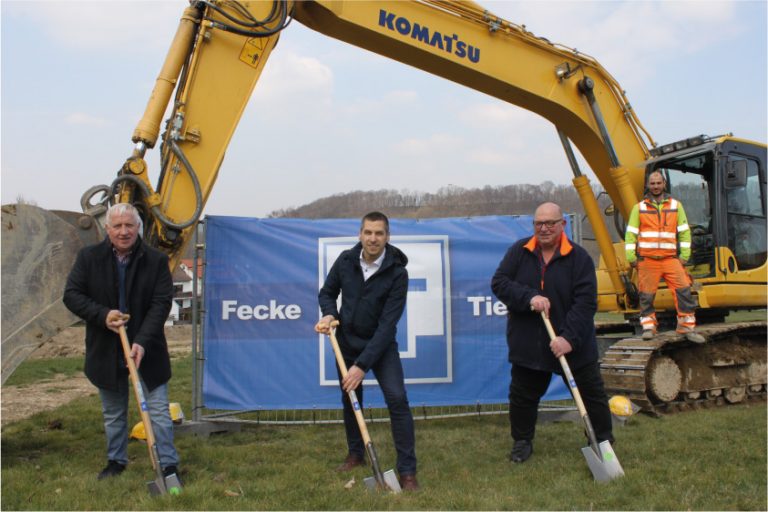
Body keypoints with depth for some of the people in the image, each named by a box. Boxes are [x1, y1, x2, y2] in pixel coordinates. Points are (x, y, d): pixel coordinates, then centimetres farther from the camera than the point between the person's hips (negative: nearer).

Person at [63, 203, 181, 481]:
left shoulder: (156, 260, -7)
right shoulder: (88, 257, -2)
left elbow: (161, 303, -11)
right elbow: (71, 294, -1)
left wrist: (143, 341, -21)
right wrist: (102, 315, -18)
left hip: (146, 349, -2)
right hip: (105, 351, 2)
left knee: (158, 410, 1)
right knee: (113, 413, 17)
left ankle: (169, 465, 11)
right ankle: (116, 461, 34)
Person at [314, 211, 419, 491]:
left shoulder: (397, 272, -23)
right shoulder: (346, 260, -11)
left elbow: (387, 324, -26)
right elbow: (327, 292, 6)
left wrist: (362, 365, -30)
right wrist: (329, 314, -18)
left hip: (381, 344, -3)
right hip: (347, 341, 4)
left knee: (397, 399, -16)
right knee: (349, 398, 14)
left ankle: (407, 470, -7)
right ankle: (355, 453, 37)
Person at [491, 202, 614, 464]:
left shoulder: (579, 257, -10)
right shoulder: (519, 251, -2)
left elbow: (586, 302, -16)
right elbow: (498, 282, -7)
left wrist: (570, 337, -26)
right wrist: (529, 297, -23)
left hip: (574, 343, -1)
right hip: (527, 343, 2)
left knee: (591, 392, 10)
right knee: (522, 395, 12)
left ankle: (603, 439, 29)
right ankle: (522, 440, 32)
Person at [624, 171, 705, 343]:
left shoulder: (676, 205, 11)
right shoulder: (639, 208, 8)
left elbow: (684, 232, 11)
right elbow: (630, 234, 6)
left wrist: (684, 256, 3)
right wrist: (631, 257, -1)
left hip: (671, 259, 1)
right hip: (647, 260, -1)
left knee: (684, 290, -7)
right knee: (646, 295, 0)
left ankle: (687, 327, 1)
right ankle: (648, 326, 12)